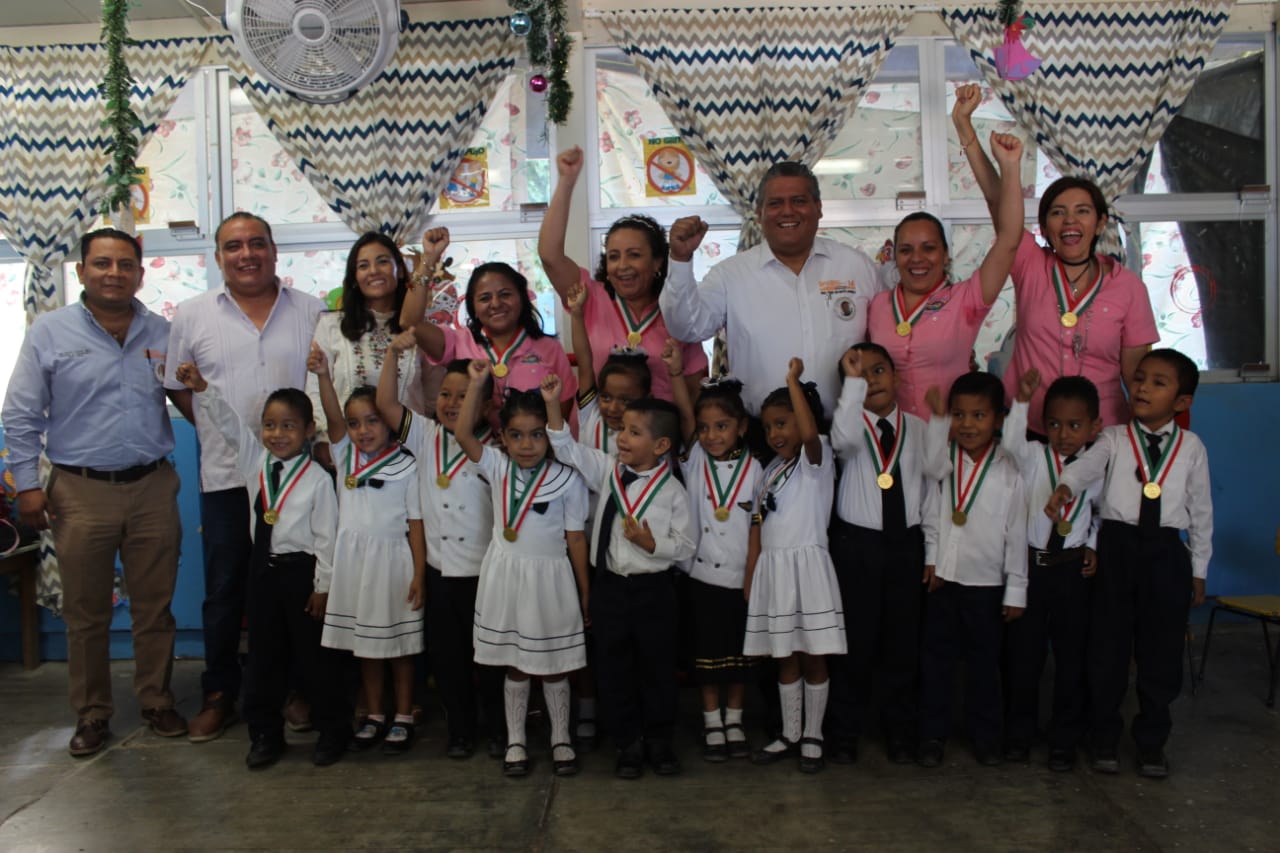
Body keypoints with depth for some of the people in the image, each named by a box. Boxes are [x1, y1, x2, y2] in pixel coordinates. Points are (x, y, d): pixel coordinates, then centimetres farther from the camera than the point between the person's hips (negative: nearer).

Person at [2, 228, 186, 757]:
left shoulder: (163, 334, 6)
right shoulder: (49, 332, 0)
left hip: (153, 489, 2)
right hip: (81, 493, -1)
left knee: (154, 608, 10)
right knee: (85, 613, 8)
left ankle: (157, 702, 25)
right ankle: (91, 715, 21)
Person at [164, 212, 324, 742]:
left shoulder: (311, 312, 5)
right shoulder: (192, 316, 5)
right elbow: (178, 388, 12)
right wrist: (220, 432, 2)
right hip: (226, 477, 0)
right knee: (224, 590, 8)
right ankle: (219, 695, 21)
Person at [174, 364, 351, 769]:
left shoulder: (317, 479, -12)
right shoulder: (255, 461, 3)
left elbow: (326, 536, -11)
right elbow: (228, 422, -1)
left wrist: (323, 586, -10)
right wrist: (202, 388, -16)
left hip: (302, 570, -5)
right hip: (263, 568, 6)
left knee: (316, 655, 5)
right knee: (263, 653, 12)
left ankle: (332, 731, 20)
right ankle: (265, 734, 25)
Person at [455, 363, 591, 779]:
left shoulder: (567, 480, -9)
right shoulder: (497, 468, -1)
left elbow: (576, 538, -5)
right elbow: (463, 435, -12)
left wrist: (584, 591, -1)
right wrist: (477, 383, -16)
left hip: (549, 579, -2)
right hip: (506, 576, 3)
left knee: (553, 666, 10)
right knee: (514, 665, 13)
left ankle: (560, 739, 25)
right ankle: (515, 742, 26)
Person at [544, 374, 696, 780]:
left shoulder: (672, 491, -8)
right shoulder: (607, 470, 1)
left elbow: (685, 546, -6)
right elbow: (567, 448, 1)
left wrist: (652, 544, -21)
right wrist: (552, 405, -8)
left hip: (653, 588, -3)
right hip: (609, 584, 3)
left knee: (657, 665, 10)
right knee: (613, 667, 10)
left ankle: (659, 740, 28)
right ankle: (628, 743, 25)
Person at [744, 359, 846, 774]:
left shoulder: (816, 459, -3)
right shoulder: (769, 471, 16)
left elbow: (810, 433, -28)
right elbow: (758, 529, 15)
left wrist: (794, 381, -22)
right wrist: (749, 578, 11)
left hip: (807, 565, -6)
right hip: (772, 569, 6)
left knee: (813, 657, 3)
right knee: (785, 658, 12)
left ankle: (812, 736, 15)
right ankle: (790, 735, 22)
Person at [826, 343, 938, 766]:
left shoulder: (918, 428, 4)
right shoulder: (851, 425, -2)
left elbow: (930, 490, 7)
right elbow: (844, 439, -29)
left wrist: (932, 552, 5)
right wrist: (852, 380, -27)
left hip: (907, 544, 2)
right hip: (856, 544, -2)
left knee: (903, 640, 10)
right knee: (855, 641, 3)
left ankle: (900, 731, 25)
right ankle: (845, 732, 17)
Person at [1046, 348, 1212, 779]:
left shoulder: (1191, 447, 5)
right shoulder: (1115, 437, 2)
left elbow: (1201, 509, 10)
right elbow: (1087, 463, -19)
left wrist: (1199, 568, 11)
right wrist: (1064, 487, -42)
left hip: (1166, 551, 1)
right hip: (1117, 545, -1)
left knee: (1161, 649, 7)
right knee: (1108, 645, 6)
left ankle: (1152, 739, 24)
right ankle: (1105, 735, 21)